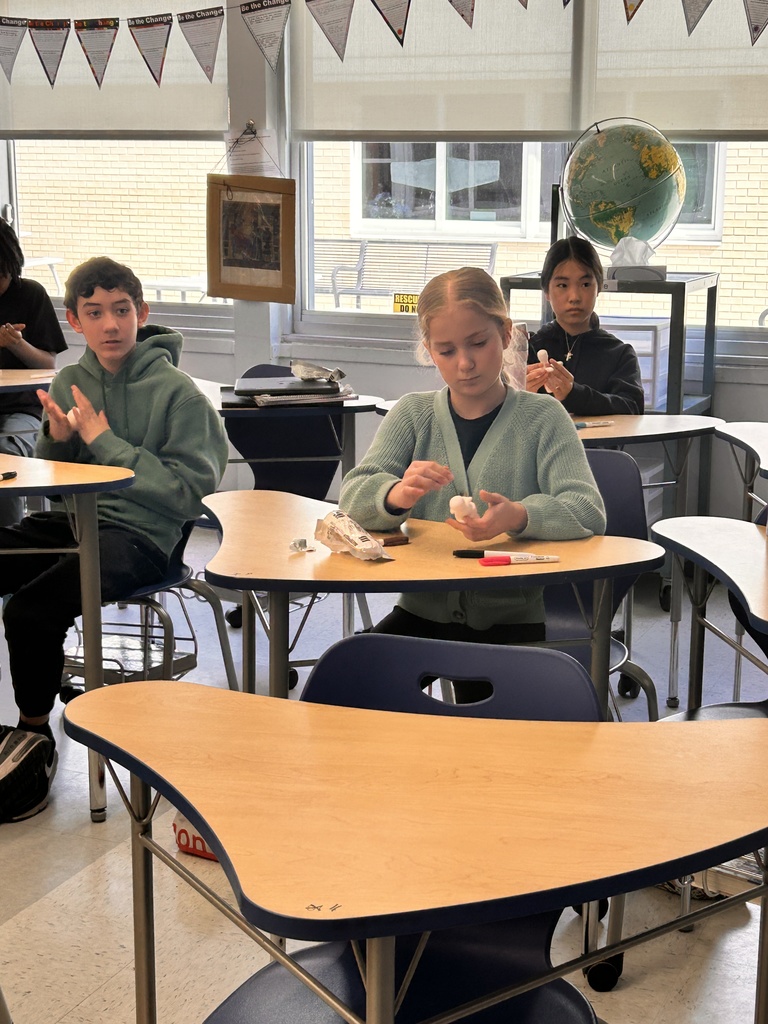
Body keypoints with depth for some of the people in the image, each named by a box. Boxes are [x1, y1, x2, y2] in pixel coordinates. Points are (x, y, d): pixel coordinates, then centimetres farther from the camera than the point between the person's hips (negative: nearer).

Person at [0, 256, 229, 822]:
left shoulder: (177, 393, -6)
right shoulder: (69, 382, 11)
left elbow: (190, 493, -13)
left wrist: (104, 442, -14)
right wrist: (58, 440, -4)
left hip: (139, 536, -6)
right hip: (70, 520, 7)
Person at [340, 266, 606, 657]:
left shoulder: (543, 417, 1)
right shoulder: (413, 414, 7)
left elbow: (588, 512, -10)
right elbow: (353, 497, -3)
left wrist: (519, 517, -31)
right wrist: (398, 494, -27)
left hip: (511, 618, -2)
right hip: (423, 611, 2)